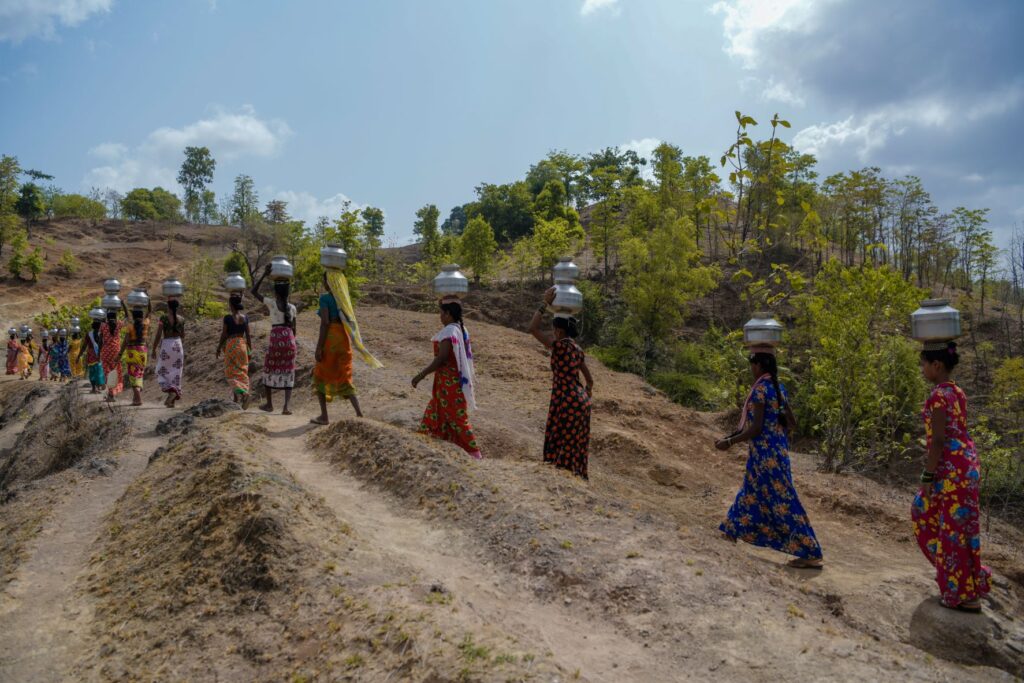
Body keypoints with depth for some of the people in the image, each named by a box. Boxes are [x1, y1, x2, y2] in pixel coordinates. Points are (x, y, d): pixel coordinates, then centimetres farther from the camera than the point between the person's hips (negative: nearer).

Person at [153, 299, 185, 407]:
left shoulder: (163, 318, -8)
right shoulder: (181, 319, 3)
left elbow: (158, 336, -9)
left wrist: (153, 350, -1)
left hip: (166, 345, -4)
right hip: (178, 345, 4)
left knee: (162, 371, 8)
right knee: (176, 372, 8)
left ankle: (171, 390, -18)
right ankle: (172, 401, 8)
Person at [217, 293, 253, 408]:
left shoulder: (227, 318, -12)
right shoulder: (245, 317, 0)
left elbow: (223, 335, -7)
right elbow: (248, 335, 4)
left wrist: (218, 348, 5)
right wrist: (250, 347, 13)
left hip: (231, 345, -4)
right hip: (242, 345, 4)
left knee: (231, 372, 3)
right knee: (242, 371, 13)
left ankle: (243, 393, -18)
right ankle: (237, 394, 16)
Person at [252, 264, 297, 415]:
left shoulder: (271, 303, -2)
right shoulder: (292, 307, 7)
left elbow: (254, 291, 4)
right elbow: (293, 328, 10)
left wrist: (264, 274, 3)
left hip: (275, 339, -2)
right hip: (289, 340, 3)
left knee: (269, 370, 14)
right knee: (288, 373, 5)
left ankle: (269, 404, 20)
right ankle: (286, 406, -6)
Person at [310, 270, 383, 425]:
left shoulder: (325, 298, -10)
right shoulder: (345, 298, 10)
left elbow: (325, 322, -17)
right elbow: (352, 321, 10)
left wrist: (319, 347, -15)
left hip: (329, 340, -6)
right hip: (344, 339, 6)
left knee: (320, 376, 10)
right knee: (344, 378, 12)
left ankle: (323, 416, 10)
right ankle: (359, 412, -2)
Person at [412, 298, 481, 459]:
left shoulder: (448, 331, -21)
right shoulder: (461, 329, 7)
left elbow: (441, 358, -25)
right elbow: (466, 355, 12)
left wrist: (421, 375, -20)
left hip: (448, 381, -9)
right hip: (456, 379, 9)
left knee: (456, 417, -1)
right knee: (436, 411, 18)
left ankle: (474, 452, 5)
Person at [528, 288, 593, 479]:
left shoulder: (560, 346, -14)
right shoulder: (577, 350, 9)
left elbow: (533, 329, -16)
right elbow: (589, 379, 15)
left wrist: (545, 303, -12)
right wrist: (588, 392, 34)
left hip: (566, 403, -9)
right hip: (581, 402, 9)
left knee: (562, 446, 2)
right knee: (576, 446, 18)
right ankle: (579, 478, 27)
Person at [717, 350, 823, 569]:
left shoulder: (760, 389, -19)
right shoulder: (779, 387, 7)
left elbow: (755, 429, -20)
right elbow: (792, 423, 12)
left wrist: (729, 442, -11)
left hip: (765, 452, -10)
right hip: (777, 449, 10)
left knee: (782, 501, -3)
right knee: (751, 492, 21)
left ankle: (811, 555, 3)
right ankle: (731, 533, 36)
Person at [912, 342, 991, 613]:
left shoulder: (938, 395, -17)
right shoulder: (956, 391, 11)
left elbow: (938, 440, -19)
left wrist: (927, 476, -14)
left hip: (952, 469, -9)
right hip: (964, 463, 9)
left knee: (955, 528, 0)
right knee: (924, 511, 20)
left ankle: (966, 595, 11)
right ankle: (959, 575, 28)